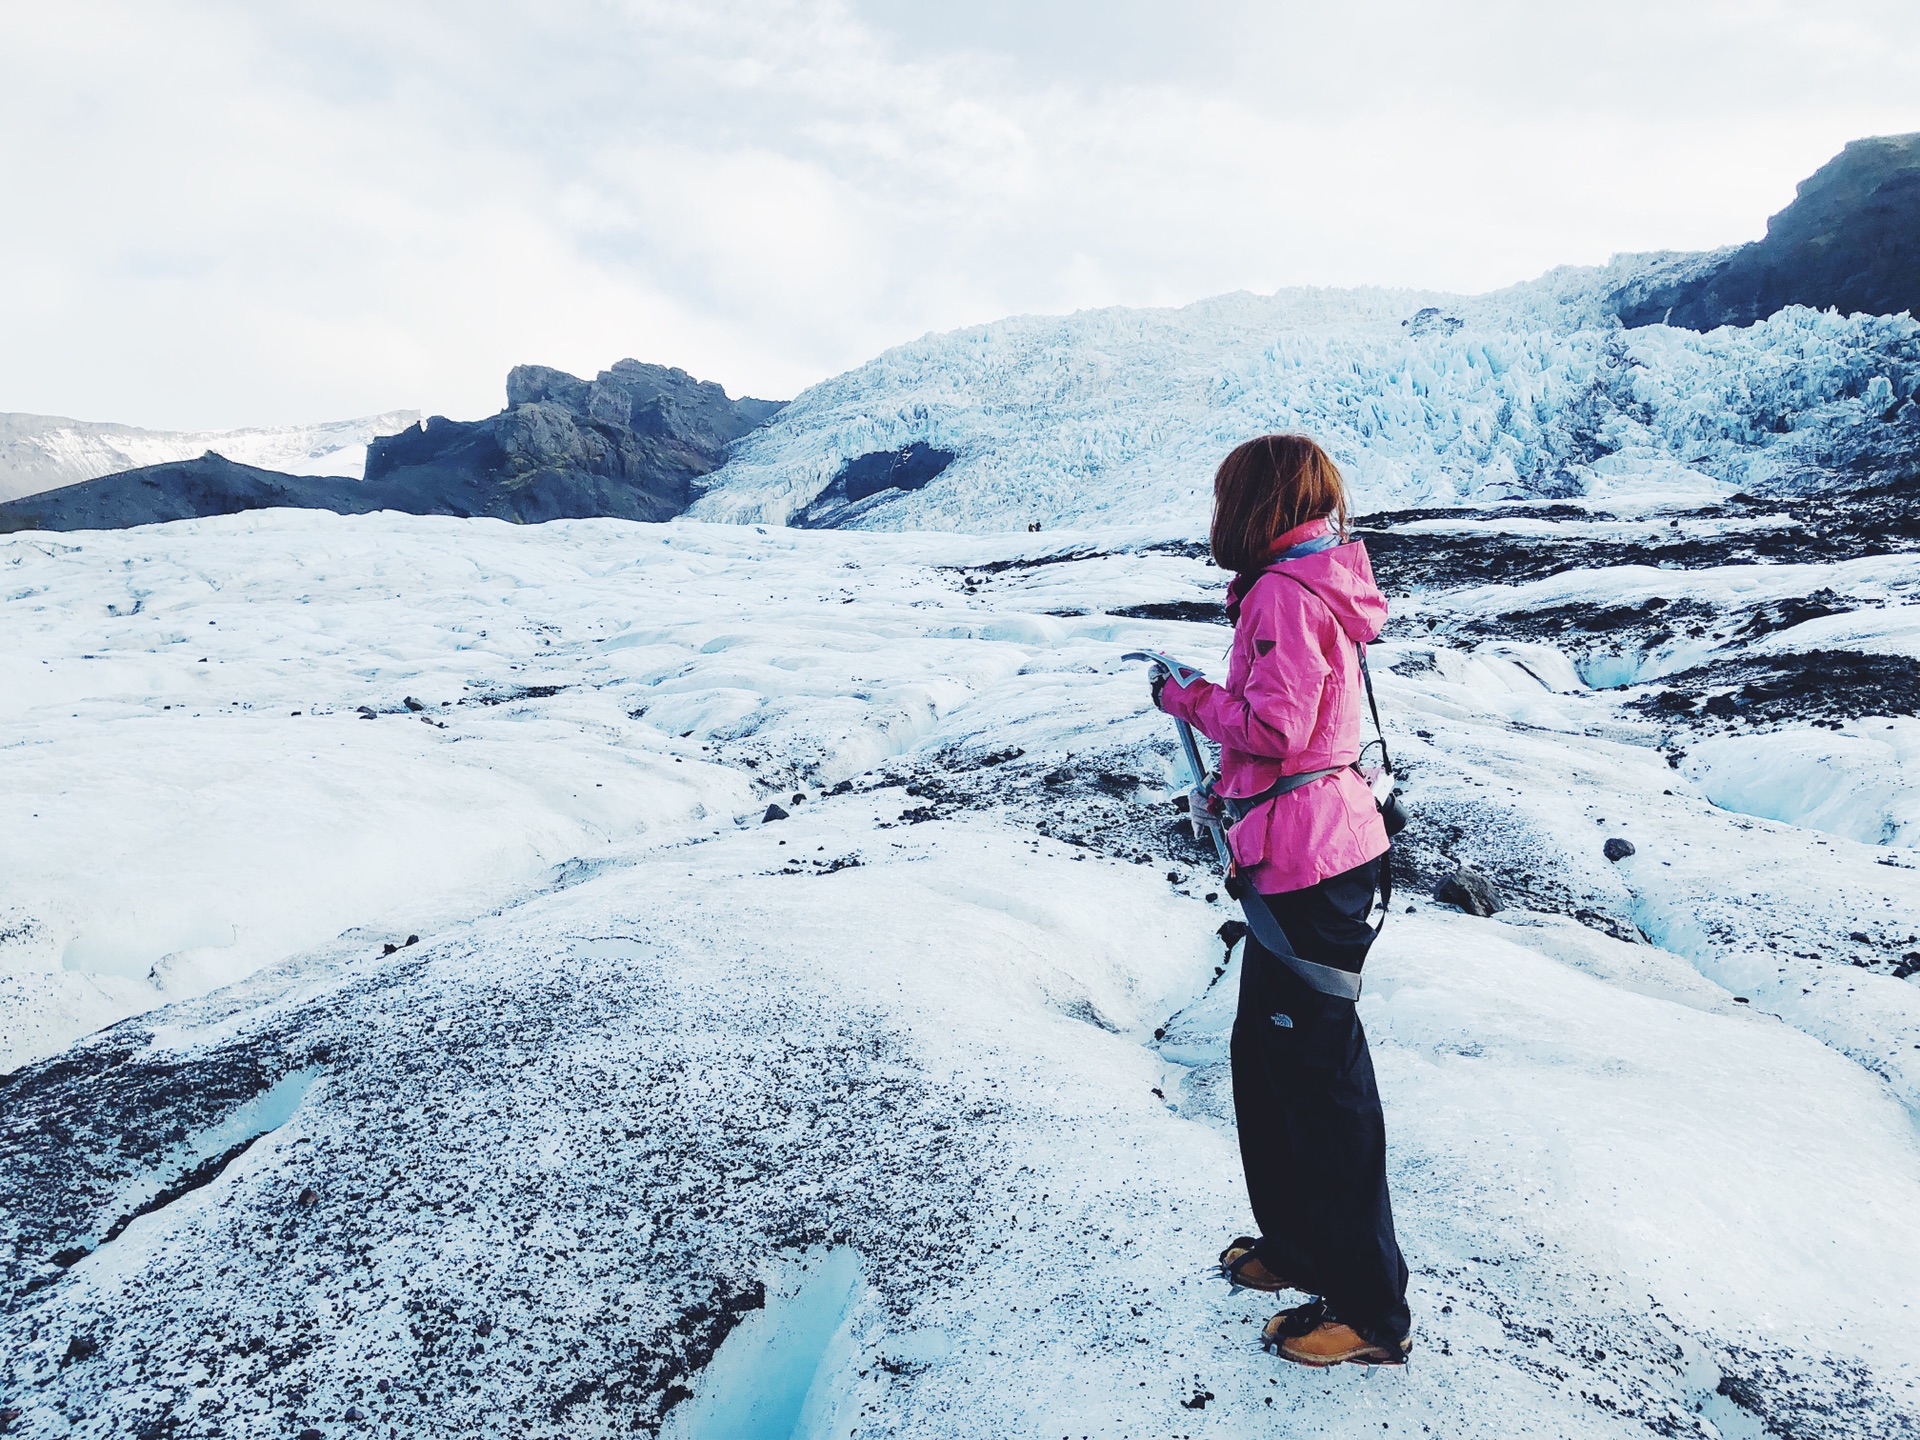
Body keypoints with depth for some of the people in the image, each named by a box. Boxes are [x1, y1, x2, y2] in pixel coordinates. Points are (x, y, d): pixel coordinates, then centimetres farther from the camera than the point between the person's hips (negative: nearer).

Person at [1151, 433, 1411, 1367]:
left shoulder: (1287, 592, -16)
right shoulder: (1312, 586, 15)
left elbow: (1273, 725, -21)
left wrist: (1191, 700, -7)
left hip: (1308, 867, -10)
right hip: (1315, 855, 10)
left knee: (1319, 1071, -1)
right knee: (1265, 1053, 20)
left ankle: (1370, 1312, 12)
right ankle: (1301, 1245, 36)